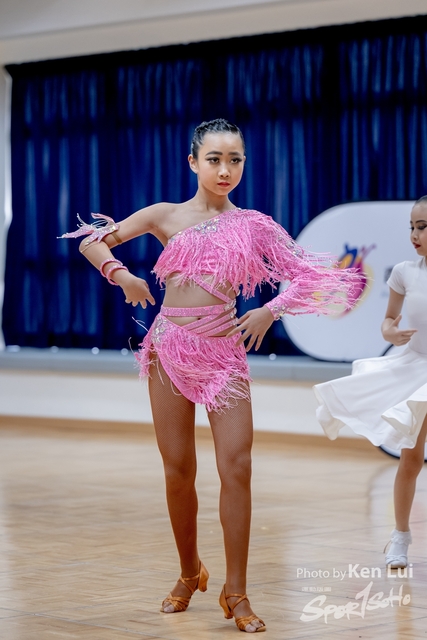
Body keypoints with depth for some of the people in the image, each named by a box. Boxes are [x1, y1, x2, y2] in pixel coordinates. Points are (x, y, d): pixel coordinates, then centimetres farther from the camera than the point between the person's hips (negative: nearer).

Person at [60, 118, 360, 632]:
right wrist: (122, 276, -8)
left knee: (236, 468, -9)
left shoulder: (252, 225, 5)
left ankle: (236, 593, -1)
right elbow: (92, 242, 9)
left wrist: (269, 310, -7)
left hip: (224, 350, -1)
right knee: (178, 470, 7)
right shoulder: (166, 216, 5)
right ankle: (188, 574, 26)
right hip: (170, 349, 1)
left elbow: (307, 277, 7)